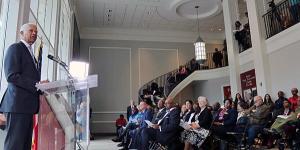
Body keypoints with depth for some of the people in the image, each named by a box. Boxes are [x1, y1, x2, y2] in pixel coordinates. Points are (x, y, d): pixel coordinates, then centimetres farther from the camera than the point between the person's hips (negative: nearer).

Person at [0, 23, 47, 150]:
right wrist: (37, 84, -19)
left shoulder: (30, 53, 24)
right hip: (18, 103, -9)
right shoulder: (15, 48, -2)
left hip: (28, 105, 9)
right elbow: (11, 76, -14)